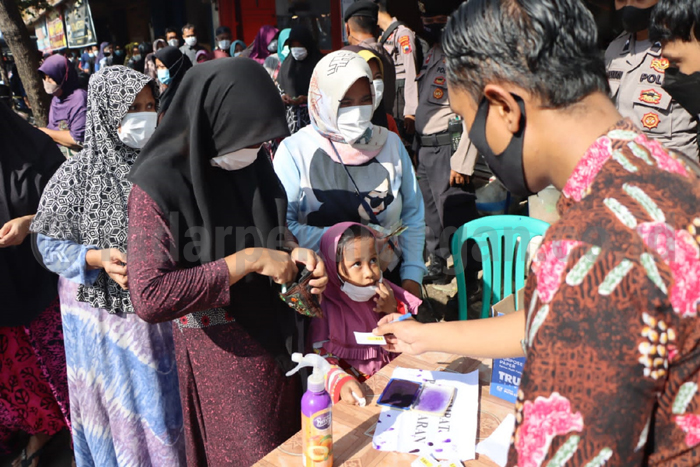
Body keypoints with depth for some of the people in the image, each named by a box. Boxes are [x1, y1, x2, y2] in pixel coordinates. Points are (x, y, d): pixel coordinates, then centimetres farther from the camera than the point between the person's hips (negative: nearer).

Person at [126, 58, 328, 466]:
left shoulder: (254, 159, -5)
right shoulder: (157, 187, -22)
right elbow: (149, 298, -29)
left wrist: (295, 253, -10)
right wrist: (247, 260, -28)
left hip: (278, 337, 6)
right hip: (224, 352, -6)